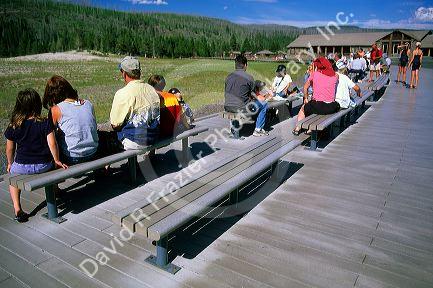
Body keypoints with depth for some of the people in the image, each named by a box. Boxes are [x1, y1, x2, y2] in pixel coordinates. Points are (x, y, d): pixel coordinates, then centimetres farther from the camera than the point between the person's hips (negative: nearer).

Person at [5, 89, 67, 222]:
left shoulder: (13, 127, -4)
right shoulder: (45, 123, -9)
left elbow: (10, 149, 4)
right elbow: (52, 144, -12)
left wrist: (10, 164, 20)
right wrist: (57, 161, 0)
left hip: (22, 167, 0)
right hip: (44, 165, 0)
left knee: (12, 176, 32)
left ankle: (17, 209, 20)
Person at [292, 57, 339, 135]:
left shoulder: (315, 74, 1)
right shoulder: (335, 76, 5)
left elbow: (305, 87, 11)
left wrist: (306, 99, 24)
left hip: (317, 107, -2)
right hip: (331, 108, 2)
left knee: (303, 108, 30)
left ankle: (298, 128, 31)